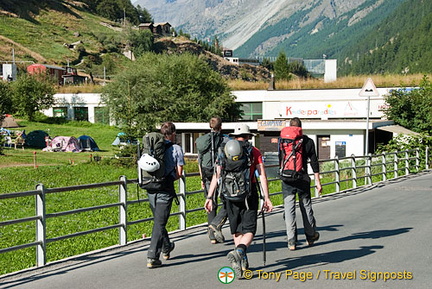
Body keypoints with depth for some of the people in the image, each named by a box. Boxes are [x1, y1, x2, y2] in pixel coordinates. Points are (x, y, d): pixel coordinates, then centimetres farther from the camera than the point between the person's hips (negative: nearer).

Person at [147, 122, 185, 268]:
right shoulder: (176, 149, -4)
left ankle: (166, 249, 39)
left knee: (158, 221, 21)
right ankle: (152, 258, -7)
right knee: (159, 224, -2)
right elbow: (179, 173, -4)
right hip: (165, 191, -5)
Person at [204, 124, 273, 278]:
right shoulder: (255, 152, 5)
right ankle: (240, 251, -28)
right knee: (249, 230, 0)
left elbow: (216, 176, 0)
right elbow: (262, 176, -3)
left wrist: (209, 197, -1)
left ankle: (243, 262, 17)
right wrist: (266, 198, -3)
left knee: (236, 230, 16)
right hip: (249, 195, -2)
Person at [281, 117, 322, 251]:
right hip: (302, 179, 0)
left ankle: (291, 241, -3)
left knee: (289, 209, 1)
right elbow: (314, 162, 0)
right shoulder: (308, 141, 0)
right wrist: (317, 181, 5)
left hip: (287, 180, 0)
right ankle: (310, 236, 27)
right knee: (306, 206, 14)